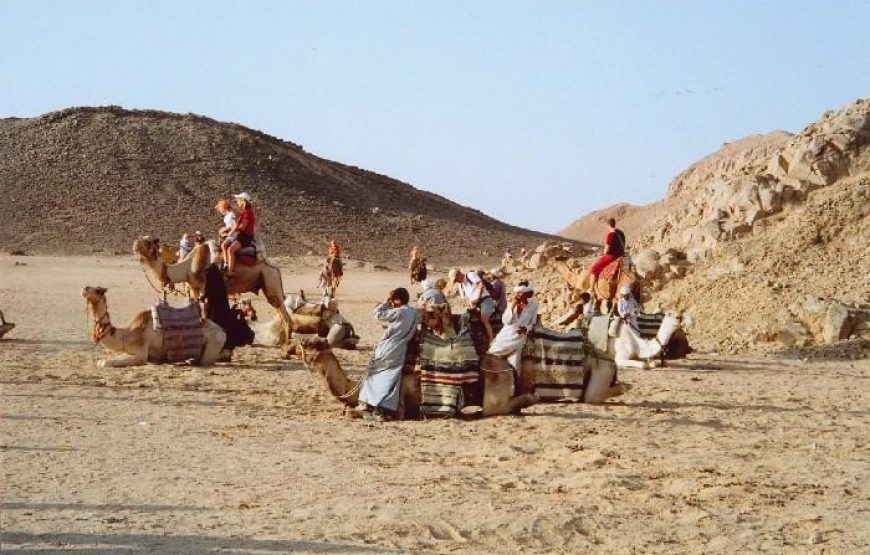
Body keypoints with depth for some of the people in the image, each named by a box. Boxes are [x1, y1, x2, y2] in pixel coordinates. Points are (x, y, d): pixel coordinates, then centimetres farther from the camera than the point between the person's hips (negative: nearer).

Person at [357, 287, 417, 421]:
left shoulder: (398, 312, -16)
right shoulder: (414, 313, 7)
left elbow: (377, 314, -13)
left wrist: (386, 302, -3)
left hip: (388, 348, -6)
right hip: (400, 352, 6)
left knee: (372, 371, 11)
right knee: (390, 380, 3)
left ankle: (367, 402, 12)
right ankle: (380, 410, -2)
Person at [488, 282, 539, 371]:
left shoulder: (533, 304, -3)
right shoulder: (512, 303, 1)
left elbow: (532, 323, 4)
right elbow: (505, 321, -6)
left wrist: (526, 329, -17)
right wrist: (512, 306, -15)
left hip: (520, 334, -2)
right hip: (508, 332, 2)